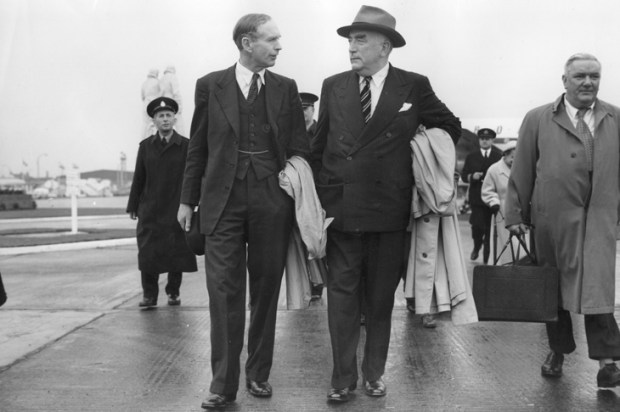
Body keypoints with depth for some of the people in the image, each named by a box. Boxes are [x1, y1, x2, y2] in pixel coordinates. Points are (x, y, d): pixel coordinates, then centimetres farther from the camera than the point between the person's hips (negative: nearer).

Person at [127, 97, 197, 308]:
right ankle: (149, 294, 8)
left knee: (177, 253, 4)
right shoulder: (146, 146, 8)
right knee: (147, 253, -1)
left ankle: (173, 292, 19)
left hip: (176, 210, -1)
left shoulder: (185, 146, 0)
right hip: (149, 210, 2)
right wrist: (133, 206, 6)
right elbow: (138, 178, 8)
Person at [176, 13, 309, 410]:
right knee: (224, 291, -2)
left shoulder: (286, 88, 6)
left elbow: (299, 148, 8)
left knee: (266, 289, 8)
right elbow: (198, 147, 7)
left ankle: (259, 373, 21)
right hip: (223, 199, -1)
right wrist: (188, 199, 7)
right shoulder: (210, 86, 4)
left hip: (272, 201, 1)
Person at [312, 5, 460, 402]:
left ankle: (374, 372, 24)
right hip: (341, 208, 1)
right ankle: (343, 377, 13)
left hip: (389, 210, -1)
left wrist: (420, 162, 7)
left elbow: (452, 128, 12)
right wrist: (319, 196, 8)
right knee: (342, 297, 3)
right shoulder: (333, 86, 5)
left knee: (381, 298, 10)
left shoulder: (414, 86, -1)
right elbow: (320, 146, 11)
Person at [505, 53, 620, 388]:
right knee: (553, 286, 11)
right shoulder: (538, 119, 5)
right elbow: (521, 170, 4)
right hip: (552, 217, 1)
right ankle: (558, 350, 27)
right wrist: (515, 214, 1)